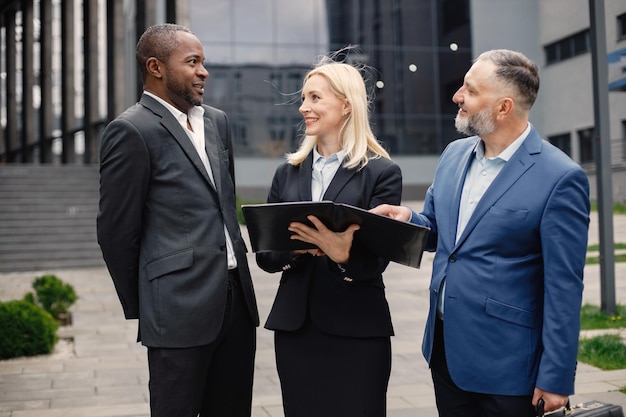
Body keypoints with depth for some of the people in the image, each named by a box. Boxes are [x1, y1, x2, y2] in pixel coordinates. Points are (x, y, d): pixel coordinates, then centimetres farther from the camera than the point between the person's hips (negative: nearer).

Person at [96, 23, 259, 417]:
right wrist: (139, 308, 1)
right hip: (180, 309, -6)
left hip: (236, 298, 7)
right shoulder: (131, 131, -9)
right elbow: (117, 232, -6)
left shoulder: (218, 121, 13)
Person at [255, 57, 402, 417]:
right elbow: (264, 254, 6)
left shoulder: (382, 172, -4)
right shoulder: (288, 173, 9)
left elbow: (376, 260, -9)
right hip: (294, 326, 4)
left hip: (357, 330, -4)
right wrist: (294, 248, -14)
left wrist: (342, 254, -30)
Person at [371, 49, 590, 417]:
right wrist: (406, 220, -6)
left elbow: (563, 287, -15)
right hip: (444, 348, 6)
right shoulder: (454, 155, 5)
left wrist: (556, 377, -13)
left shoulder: (560, 178, -15)